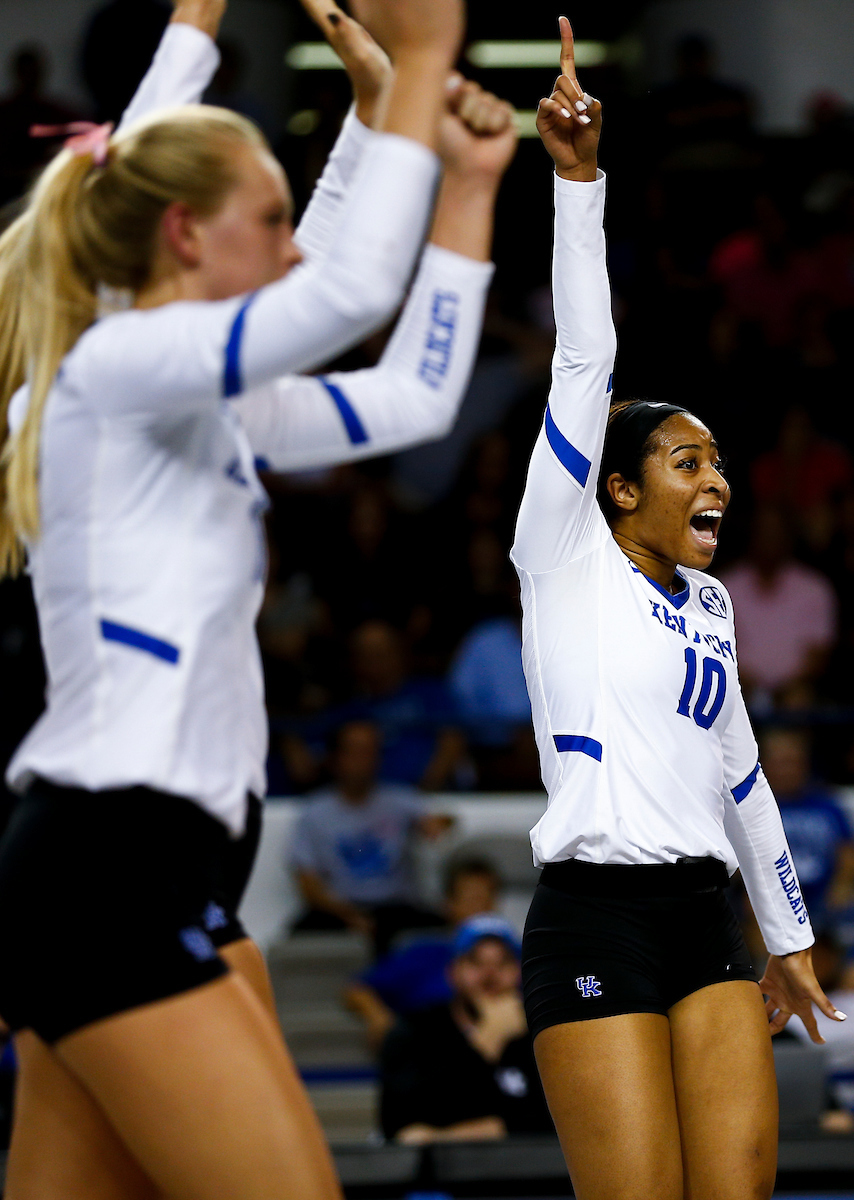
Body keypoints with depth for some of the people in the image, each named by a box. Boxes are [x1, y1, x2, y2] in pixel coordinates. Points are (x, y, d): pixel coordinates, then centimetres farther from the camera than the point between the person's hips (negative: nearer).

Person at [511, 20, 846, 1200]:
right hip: (598, 920, -7)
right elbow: (584, 359, -8)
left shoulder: (708, 603, 18)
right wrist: (577, 180, -16)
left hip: (707, 921, 7)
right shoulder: (568, 558, 0)